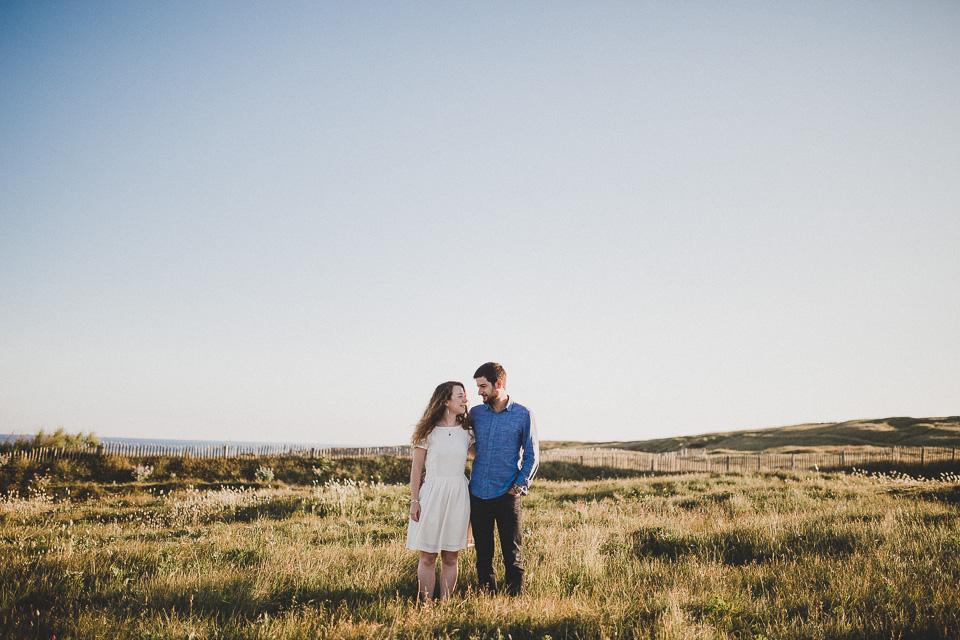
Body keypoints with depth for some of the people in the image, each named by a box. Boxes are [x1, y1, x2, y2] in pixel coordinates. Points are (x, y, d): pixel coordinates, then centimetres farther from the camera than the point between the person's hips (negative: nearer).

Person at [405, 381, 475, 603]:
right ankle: (426, 605, 11)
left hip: (458, 496, 3)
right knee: (428, 557, 2)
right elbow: (416, 468, 0)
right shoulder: (428, 431, -3)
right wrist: (414, 501, -5)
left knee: (451, 557, 7)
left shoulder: (466, 430, 7)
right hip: (432, 494, -3)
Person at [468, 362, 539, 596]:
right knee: (483, 552, 9)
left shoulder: (523, 415, -1)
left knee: (512, 553, 1)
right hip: (478, 493, 3)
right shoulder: (475, 413, 8)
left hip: (507, 495, -3)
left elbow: (531, 456, 2)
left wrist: (519, 485, -8)